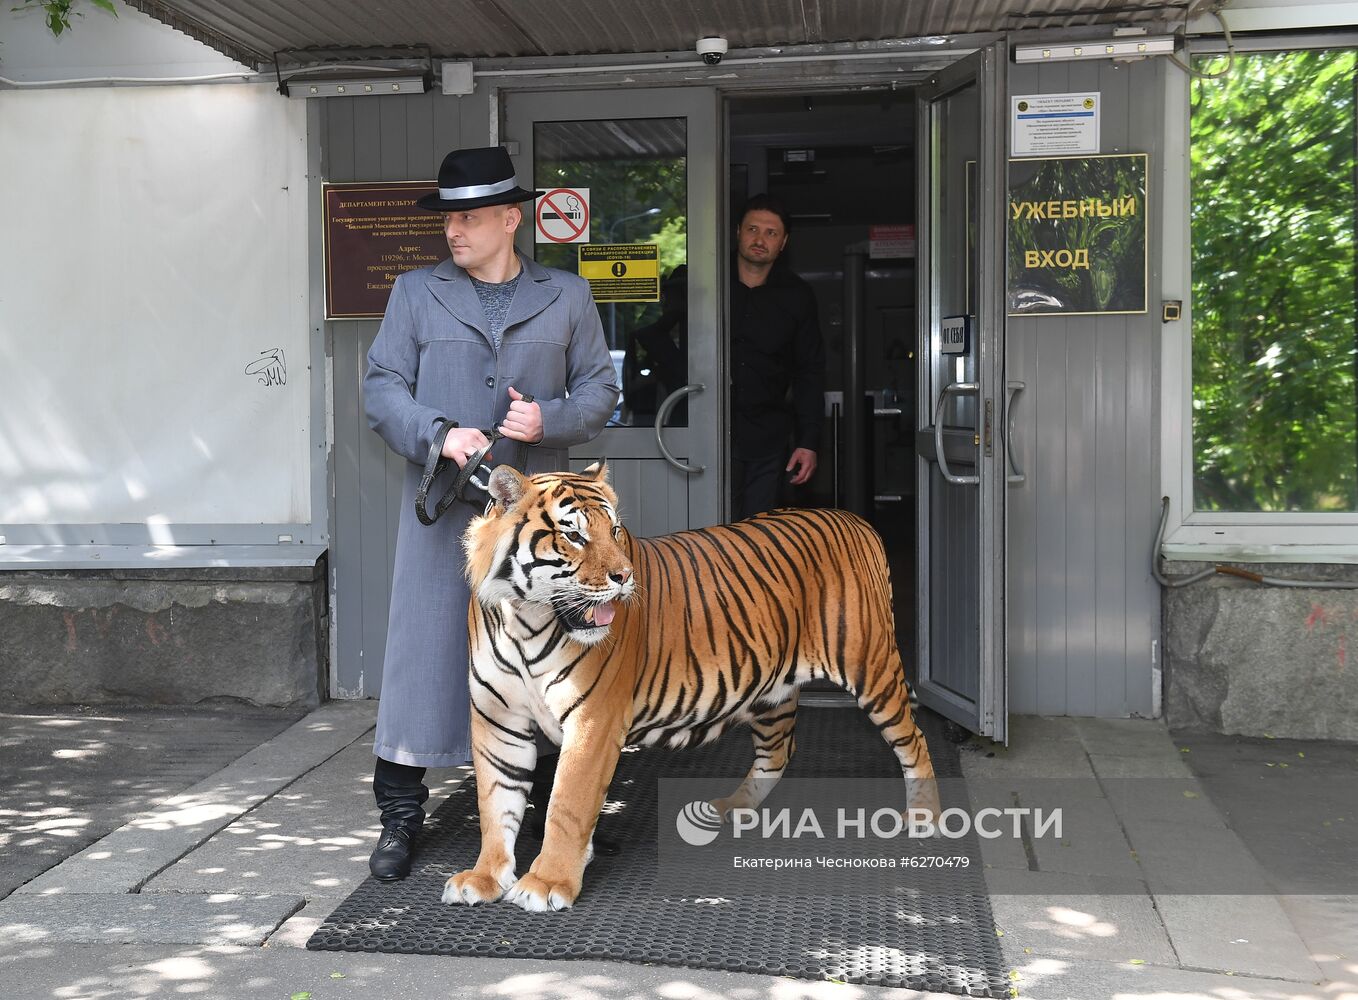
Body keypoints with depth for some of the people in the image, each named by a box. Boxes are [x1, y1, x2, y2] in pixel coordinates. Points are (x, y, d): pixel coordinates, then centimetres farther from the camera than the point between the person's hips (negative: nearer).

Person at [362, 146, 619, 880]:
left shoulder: (566, 297, 10)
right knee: (425, 648, 0)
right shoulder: (416, 293, 9)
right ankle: (399, 817, 13)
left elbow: (599, 390, 9)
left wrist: (548, 419, -10)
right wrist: (438, 434, -14)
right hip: (442, 508, 0)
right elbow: (381, 387, 3)